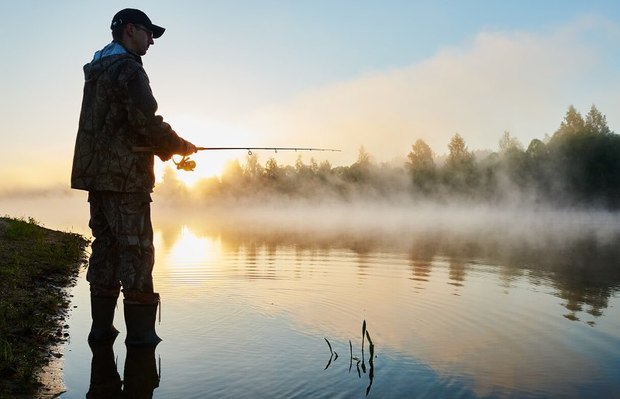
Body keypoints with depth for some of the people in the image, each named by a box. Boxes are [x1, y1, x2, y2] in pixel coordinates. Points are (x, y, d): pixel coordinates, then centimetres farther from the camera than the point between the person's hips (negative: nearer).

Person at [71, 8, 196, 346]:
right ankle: (140, 332, 0)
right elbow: (147, 122, -19)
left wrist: (164, 149, 15)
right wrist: (181, 146, -2)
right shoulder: (128, 68, -9)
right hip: (124, 177, -9)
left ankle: (101, 326, 15)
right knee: (136, 251, -5)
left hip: (97, 175, 9)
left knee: (105, 248, 10)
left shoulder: (96, 71, 21)